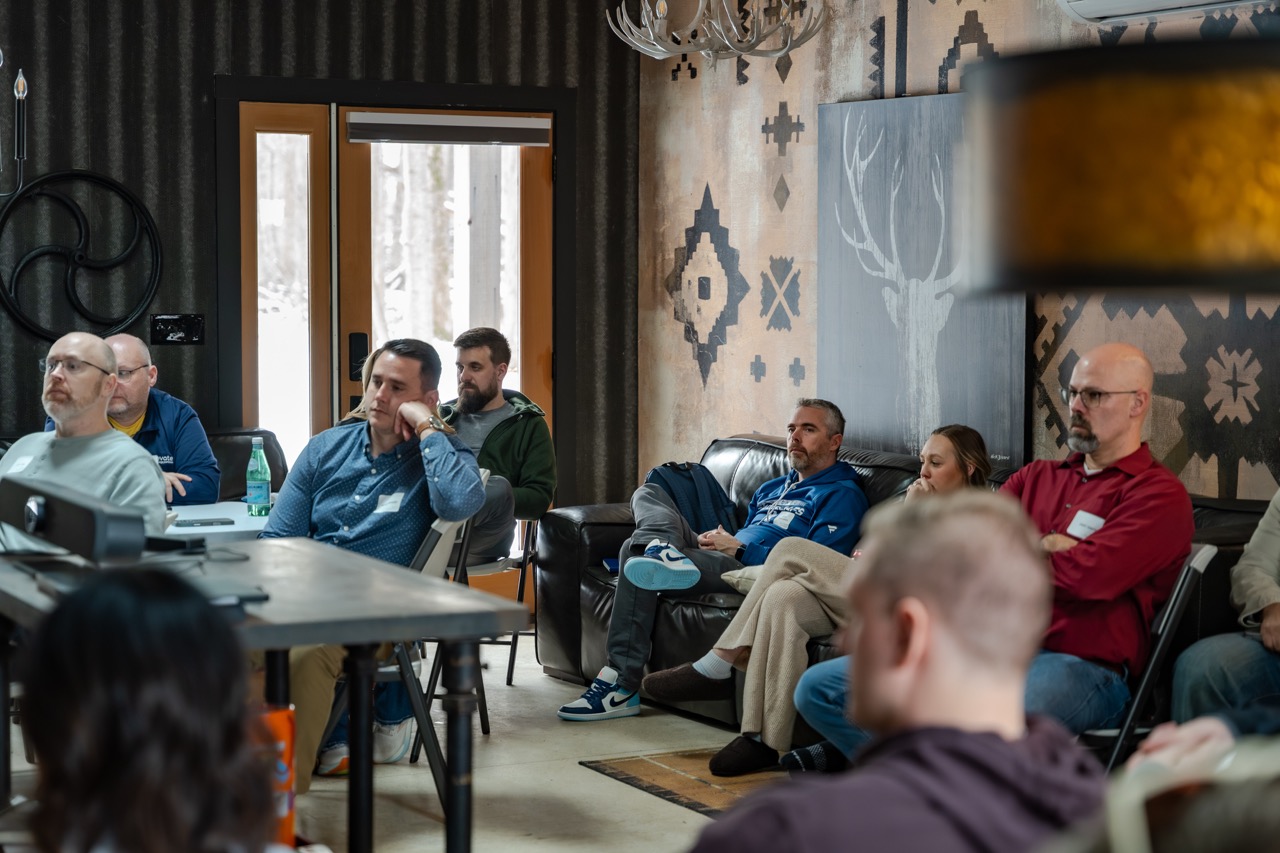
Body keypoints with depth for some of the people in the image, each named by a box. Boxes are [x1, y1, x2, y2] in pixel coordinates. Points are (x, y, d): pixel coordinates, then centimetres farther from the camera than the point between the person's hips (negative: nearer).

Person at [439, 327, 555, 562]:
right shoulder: (443, 417, 27)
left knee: (498, 487, -38)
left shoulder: (528, 425, 17)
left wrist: (488, 498, -13)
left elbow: (540, 498, 5)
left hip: (483, 532, -2)